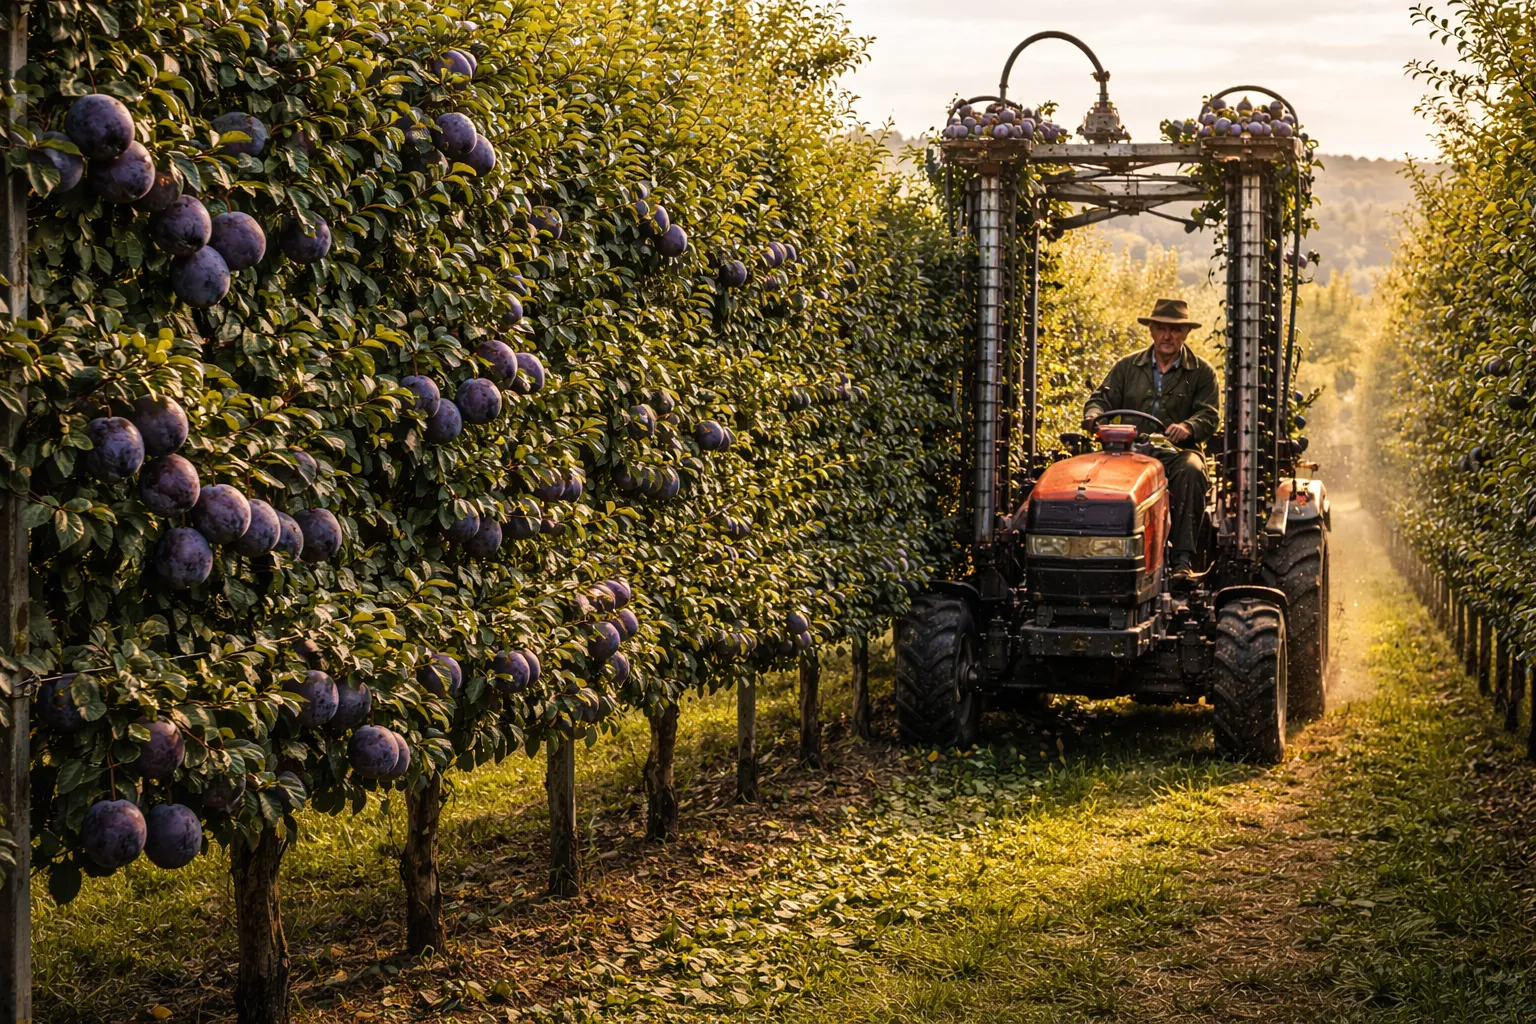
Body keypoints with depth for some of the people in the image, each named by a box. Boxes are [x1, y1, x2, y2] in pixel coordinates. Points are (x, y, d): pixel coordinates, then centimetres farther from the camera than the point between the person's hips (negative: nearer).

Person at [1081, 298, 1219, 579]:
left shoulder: (1201, 372, 11)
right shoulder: (1127, 367, 17)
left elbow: (1210, 415, 0)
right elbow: (1103, 398, 13)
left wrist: (1188, 427, -23)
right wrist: (1094, 414, -12)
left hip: (1177, 452, -1)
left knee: (1190, 472, -36)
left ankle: (1182, 559, -36)